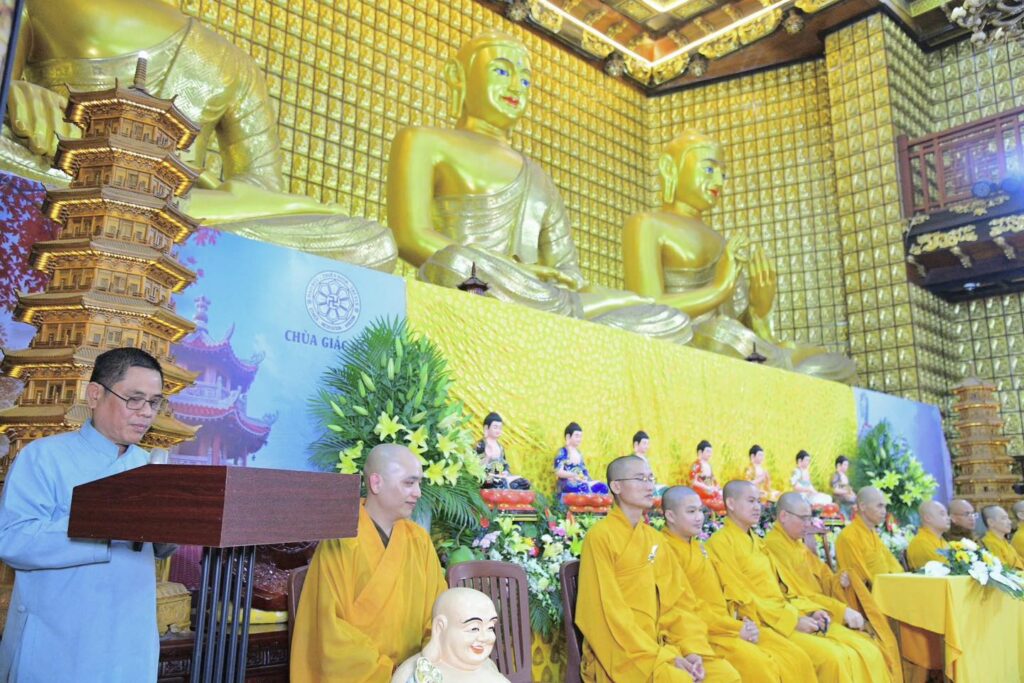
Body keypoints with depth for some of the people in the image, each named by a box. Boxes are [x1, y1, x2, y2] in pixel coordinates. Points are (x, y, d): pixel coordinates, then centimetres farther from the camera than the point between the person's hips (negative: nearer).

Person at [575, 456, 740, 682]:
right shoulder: (600, 536, -10)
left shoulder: (655, 538, 13)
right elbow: (609, 613, -14)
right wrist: (662, 657, -16)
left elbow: (677, 599, 10)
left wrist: (692, 649, -6)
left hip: (663, 643, 7)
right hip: (620, 654, -7)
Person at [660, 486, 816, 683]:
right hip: (705, 631, -9)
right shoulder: (667, 549, -12)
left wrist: (749, 622, 1)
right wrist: (735, 628, -14)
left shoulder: (699, 546, 18)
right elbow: (686, 605, -17)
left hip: (731, 624, 9)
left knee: (797, 660, 0)